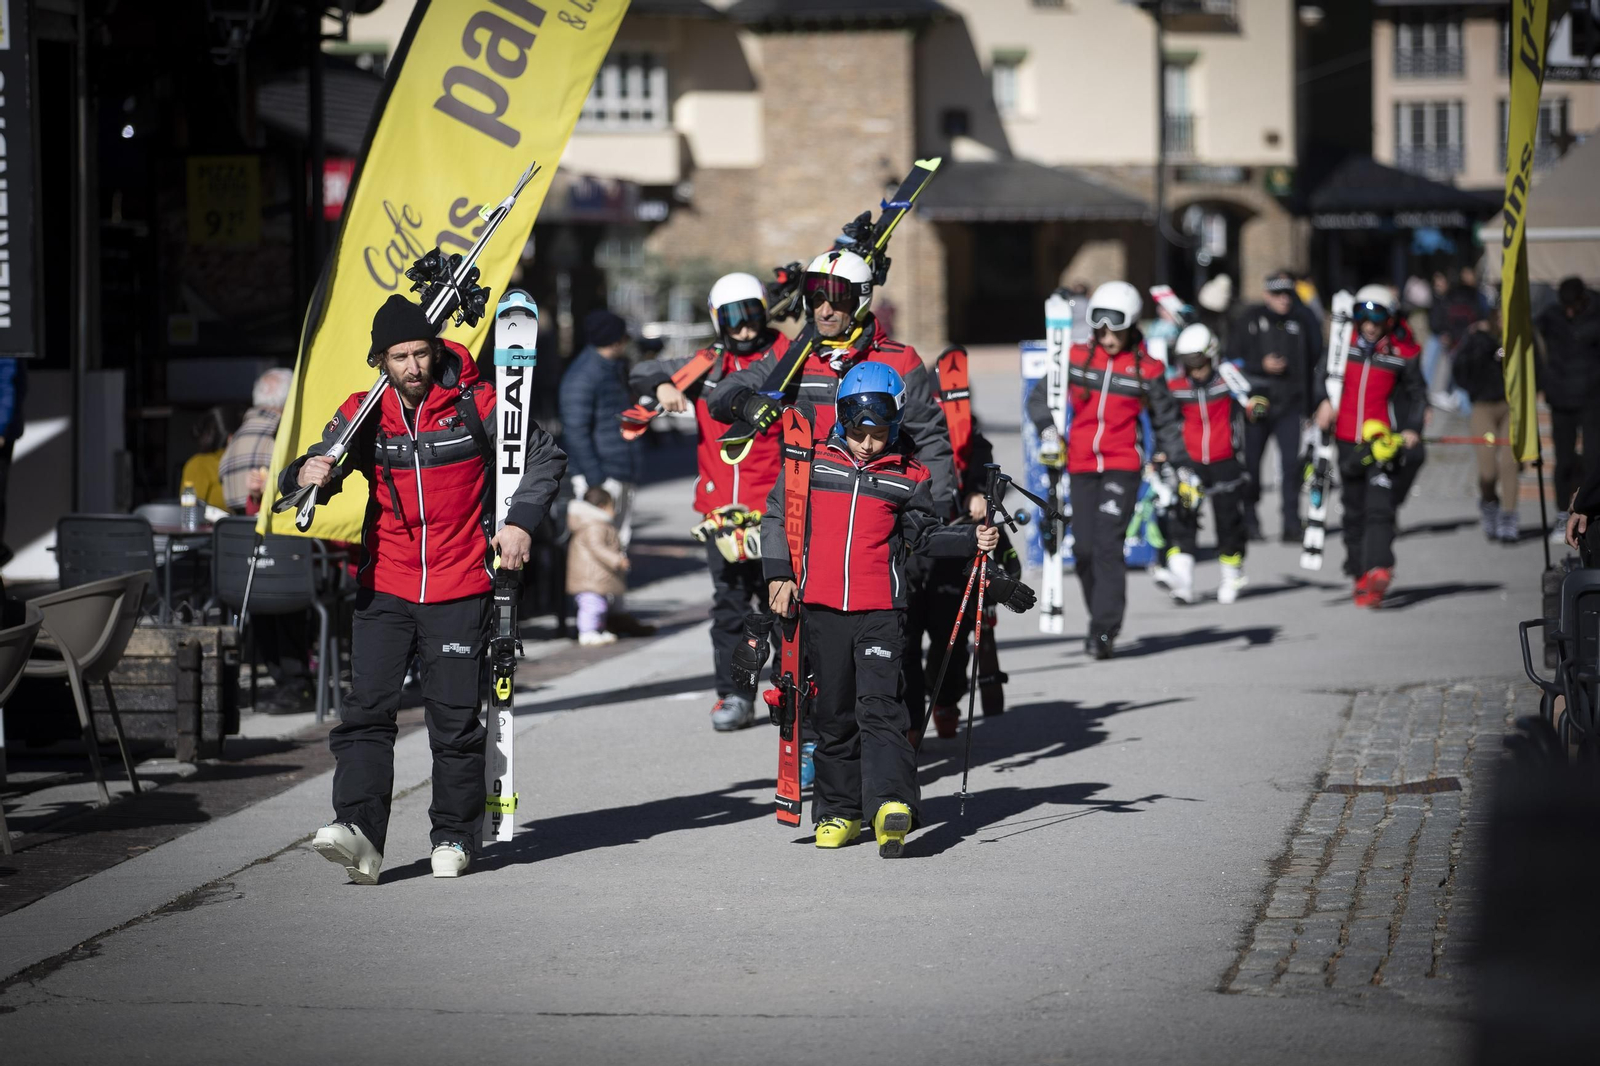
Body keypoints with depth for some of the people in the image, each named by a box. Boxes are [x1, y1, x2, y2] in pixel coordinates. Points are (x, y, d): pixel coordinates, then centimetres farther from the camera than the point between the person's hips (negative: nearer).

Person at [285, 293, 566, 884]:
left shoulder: (474, 403, -4)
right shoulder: (363, 414, 2)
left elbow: (544, 457, 5)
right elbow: (318, 471, 3)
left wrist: (522, 520, -8)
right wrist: (306, 474, -21)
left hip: (458, 590, -2)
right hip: (385, 588, 2)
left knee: (455, 718, 2)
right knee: (366, 709, -11)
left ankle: (454, 836, 16)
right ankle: (359, 830, -19)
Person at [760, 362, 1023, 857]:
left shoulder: (907, 478, 4)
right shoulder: (811, 464, 4)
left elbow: (925, 534, 15)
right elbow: (776, 517, 11)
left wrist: (973, 540, 0)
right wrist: (779, 574, 2)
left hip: (880, 611, -1)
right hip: (821, 608, 2)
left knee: (879, 706, -15)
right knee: (834, 713, 9)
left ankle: (891, 804, -26)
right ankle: (839, 812, 18)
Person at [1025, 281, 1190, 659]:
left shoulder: (1146, 369, 1)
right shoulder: (1077, 358, 5)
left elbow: (1167, 421, 11)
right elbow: (1040, 396, 10)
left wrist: (1182, 466, 6)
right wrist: (1047, 429, -9)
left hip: (1123, 467, -3)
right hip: (1081, 466, 3)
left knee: (1108, 546, -14)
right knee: (1084, 549, 1)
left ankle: (1103, 631, -13)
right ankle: (1104, 615, 20)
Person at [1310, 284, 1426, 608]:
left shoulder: (1403, 352, -3)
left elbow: (1416, 393, 6)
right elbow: (1324, 372, 16)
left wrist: (1412, 428, -7)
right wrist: (1323, 400, -2)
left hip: (1382, 438, -4)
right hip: (1347, 439, 4)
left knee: (1379, 506, -16)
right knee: (1354, 510, 11)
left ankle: (1378, 569, -26)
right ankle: (1359, 574, 20)